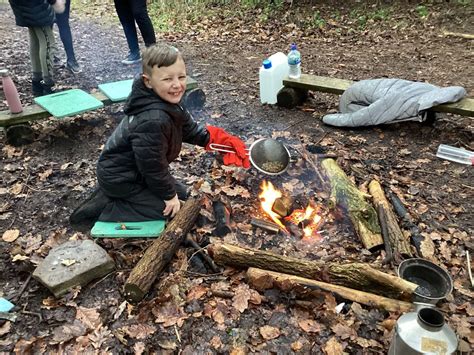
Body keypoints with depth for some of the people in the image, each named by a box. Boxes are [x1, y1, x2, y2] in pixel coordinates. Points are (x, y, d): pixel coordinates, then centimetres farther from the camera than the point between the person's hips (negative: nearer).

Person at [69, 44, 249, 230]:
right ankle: (102, 208, -2)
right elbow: (153, 165, -28)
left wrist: (221, 139, -5)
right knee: (171, 208, -6)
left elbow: (190, 129, 6)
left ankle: (115, 197, 17)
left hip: (134, 170, 9)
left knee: (181, 194, 16)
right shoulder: (153, 121, -37)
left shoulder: (169, 102, -6)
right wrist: (168, 195, -13)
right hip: (119, 179, -9)